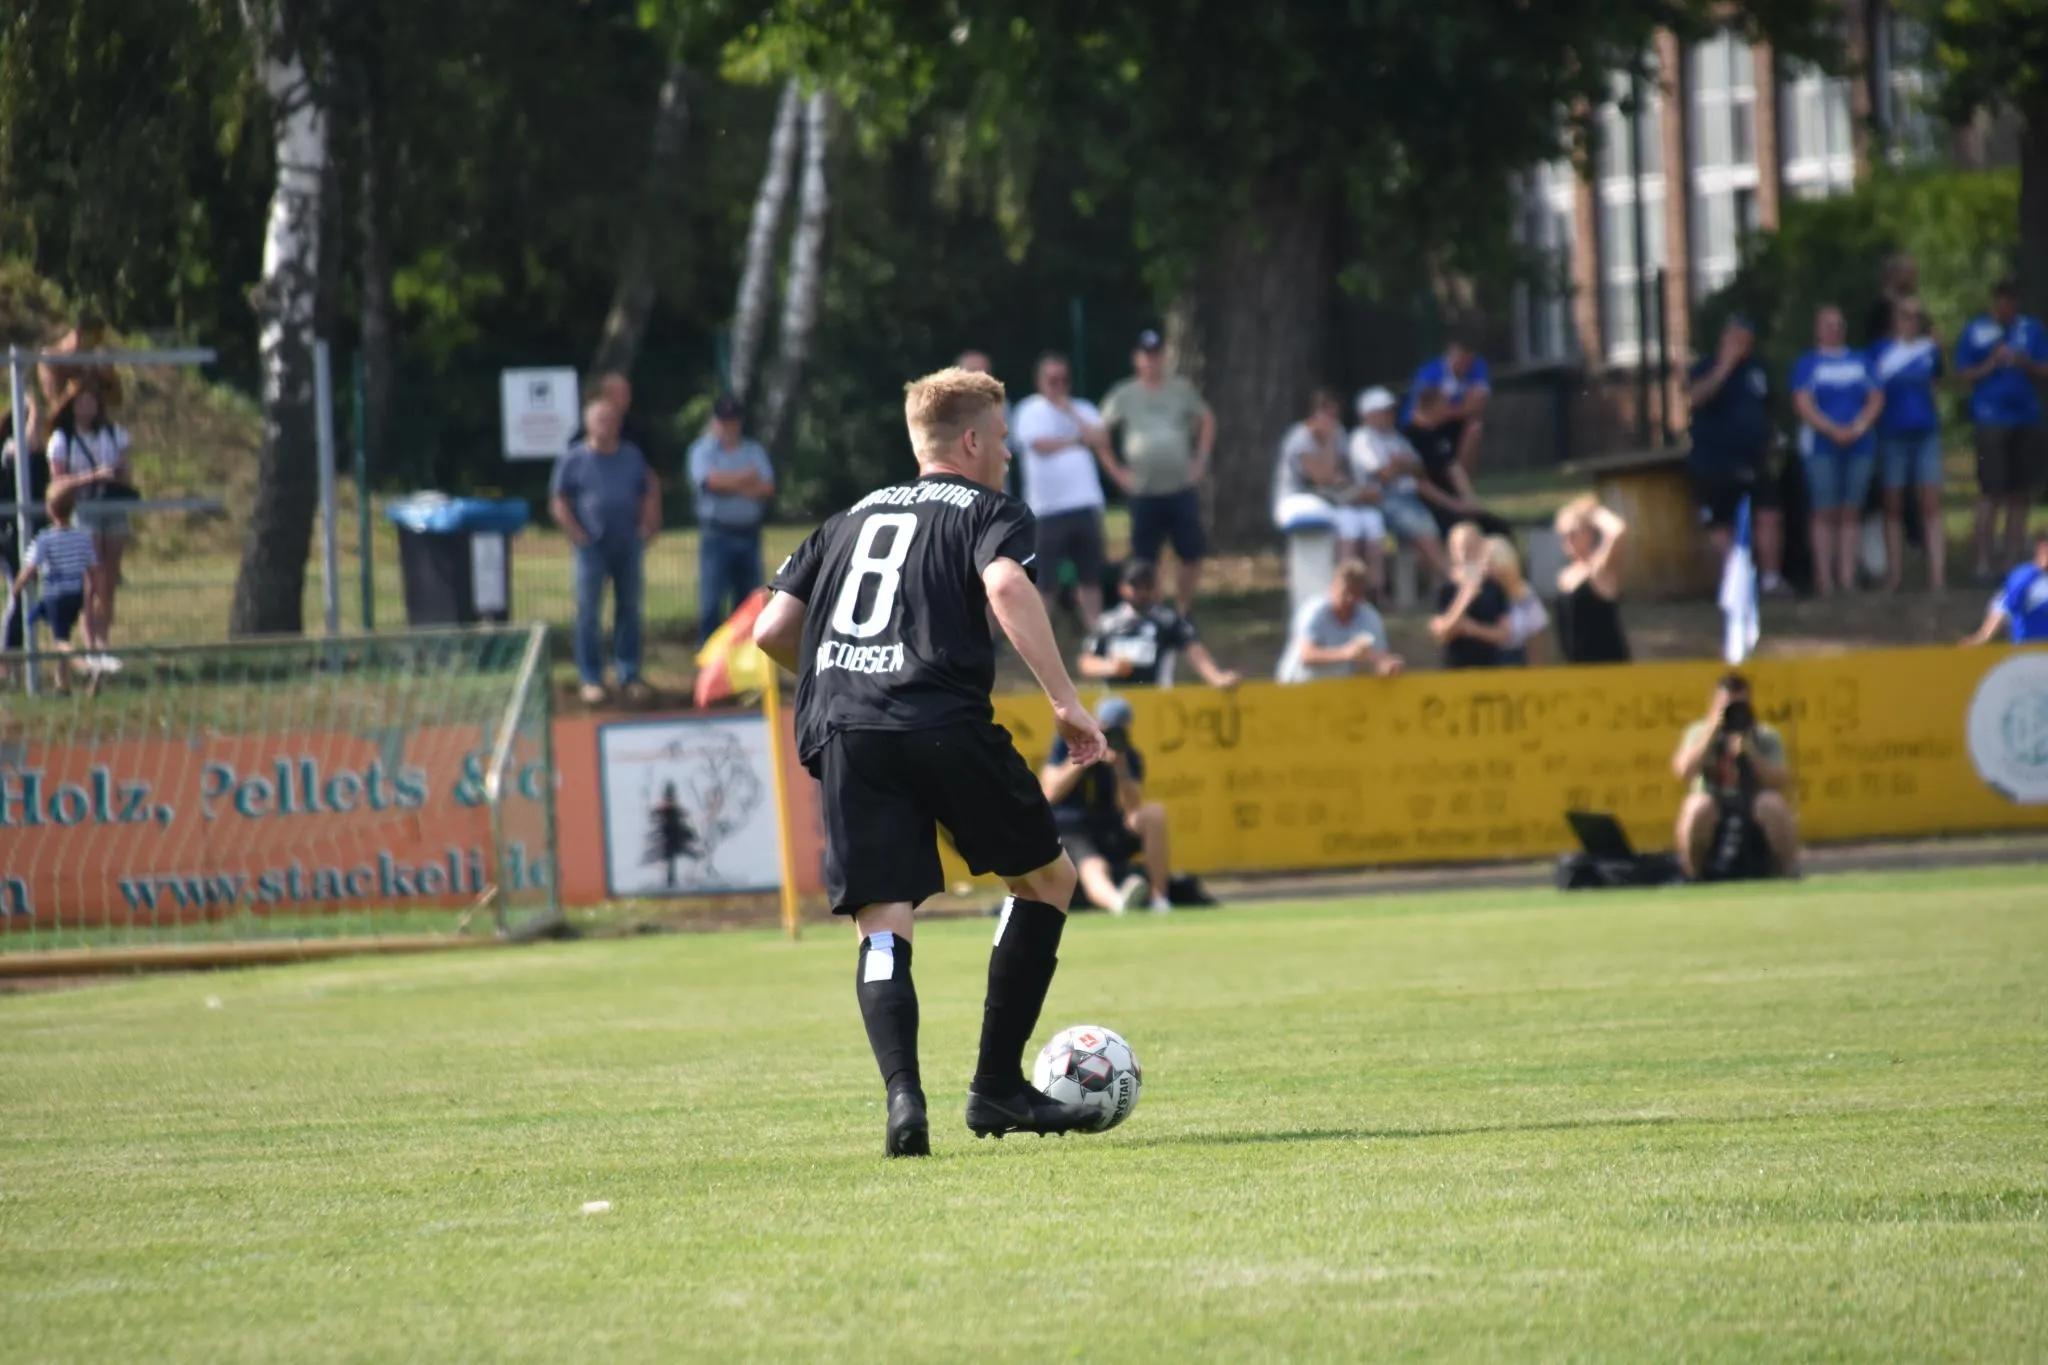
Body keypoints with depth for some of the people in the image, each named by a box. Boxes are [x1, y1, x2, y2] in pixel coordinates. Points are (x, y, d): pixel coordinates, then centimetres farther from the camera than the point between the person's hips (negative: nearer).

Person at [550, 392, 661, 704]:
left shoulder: (632, 456, 8)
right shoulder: (575, 460, -1)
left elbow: (650, 492, 16)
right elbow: (559, 503, 1)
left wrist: (647, 527, 5)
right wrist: (577, 535, -8)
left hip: (628, 546, 3)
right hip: (593, 546, -3)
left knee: (629, 609, 7)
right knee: (589, 613, -3)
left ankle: (629, 675, 14)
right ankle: (591, 679, 1)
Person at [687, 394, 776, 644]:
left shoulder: (753, 450, 14)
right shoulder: (703, 450, 3)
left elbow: (767, 487, 1)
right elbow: (711, 480, -16)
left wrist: (730, 485, -11)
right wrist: (746, 478, -4)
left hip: (749, 535, 4)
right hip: (717, 535, -4)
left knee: (749, 602, 6)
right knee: (712, 601, -8)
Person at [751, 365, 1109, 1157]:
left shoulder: (850, 520, 27)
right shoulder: (991, 513, 12)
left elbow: (771, 632, 22)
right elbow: (1006, 588, -11)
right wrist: (1065, 701, -13)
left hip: (842, 734, 4)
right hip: (944, 726, -4)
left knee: (883, 929, 1)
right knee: (1047, 880, 17)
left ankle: (903, 1094, -24)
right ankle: (997, 1087, 13)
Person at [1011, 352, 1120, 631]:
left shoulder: (1083, 409, 13)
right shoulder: (1031, 411, 0)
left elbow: (1101, 440, -1)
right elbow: (1041, 445, -14)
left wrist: (1070, 412, -8)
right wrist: (1078, 440, -6)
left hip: (1085, 505, 4)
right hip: (1048, 510, -4)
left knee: (1090, 577, 7)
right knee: (1045, 580, -4)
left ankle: (1094, 631, 11)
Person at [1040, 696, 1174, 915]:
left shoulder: (1129, 756, 1)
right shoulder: (1068, 743, -3)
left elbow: (1133, 807, -12)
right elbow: (1051, 793, -14)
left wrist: (1121, 768, -24)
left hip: (1111, 831, 4)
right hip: (1071, 831, -3)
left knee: (1155, 812, -24)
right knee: (1094, 868, -38)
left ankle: (1157, 895, -25)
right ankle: (1118, 900, -74)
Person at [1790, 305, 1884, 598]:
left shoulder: (1861, 361, 15)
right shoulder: (1807, 363, 6)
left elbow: (1876, 399, 8)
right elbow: (1803, 404, -4)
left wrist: (1859, 427, -10)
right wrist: (1833, 430, -15)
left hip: (1859, 445, 3)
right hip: (1821, 447, -3)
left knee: (1850, 513, 2)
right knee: (1825, 513, -6)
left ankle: (1848, 578, 1)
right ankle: (1824, 580, -7)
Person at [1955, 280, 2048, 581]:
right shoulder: (1975, 332, 4)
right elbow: (1963, 375, 3)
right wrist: (1991, 366, -14)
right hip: (1992, 423, -3)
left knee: (2020, 494, 4)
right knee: (1991, 493, -7)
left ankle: (2011, 558, 10)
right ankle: (1983, 562, -3)